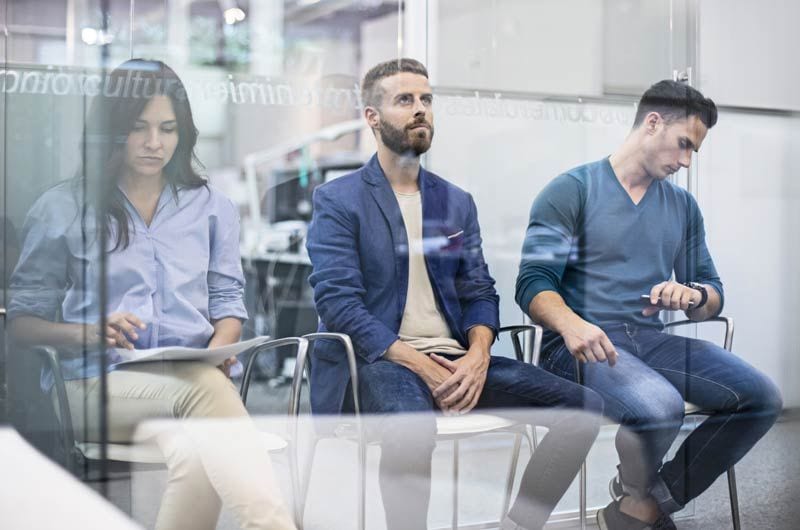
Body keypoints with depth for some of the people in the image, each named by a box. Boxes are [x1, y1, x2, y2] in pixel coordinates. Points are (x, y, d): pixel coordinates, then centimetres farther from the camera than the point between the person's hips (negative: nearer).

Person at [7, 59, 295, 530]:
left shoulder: (212, 207, 20)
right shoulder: (63, 209, 11)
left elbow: (228, 299, 17)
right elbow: (22, 321, 10)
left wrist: (220, 347, -7)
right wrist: (87, 333, -11)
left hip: (195, 374, 3)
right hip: (97, 383, -2)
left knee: (194, 455, -39)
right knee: (205, 388, -38)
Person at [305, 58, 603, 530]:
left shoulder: (457, 202, 18)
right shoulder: (337, 200, 1)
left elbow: (479, 291, 13)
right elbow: (338, 301, -9)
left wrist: (478, 354, -10)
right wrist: (419, 365, -19)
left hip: (455, 359, 6)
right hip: (378, 361, -6)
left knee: (583, 405, -10)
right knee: (411, 427, -40)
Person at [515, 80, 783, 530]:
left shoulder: (683, 205, 17)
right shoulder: (571, 191, -2)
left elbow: (713, 294, 16)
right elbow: (533, 282, -11)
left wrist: (692, 296, -11)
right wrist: (571, 323, -34)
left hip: (651, 340, 6)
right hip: (583, 345, -6)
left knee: (762, 398, -17)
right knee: (661, 408, -35)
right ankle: (638, 492, 1)